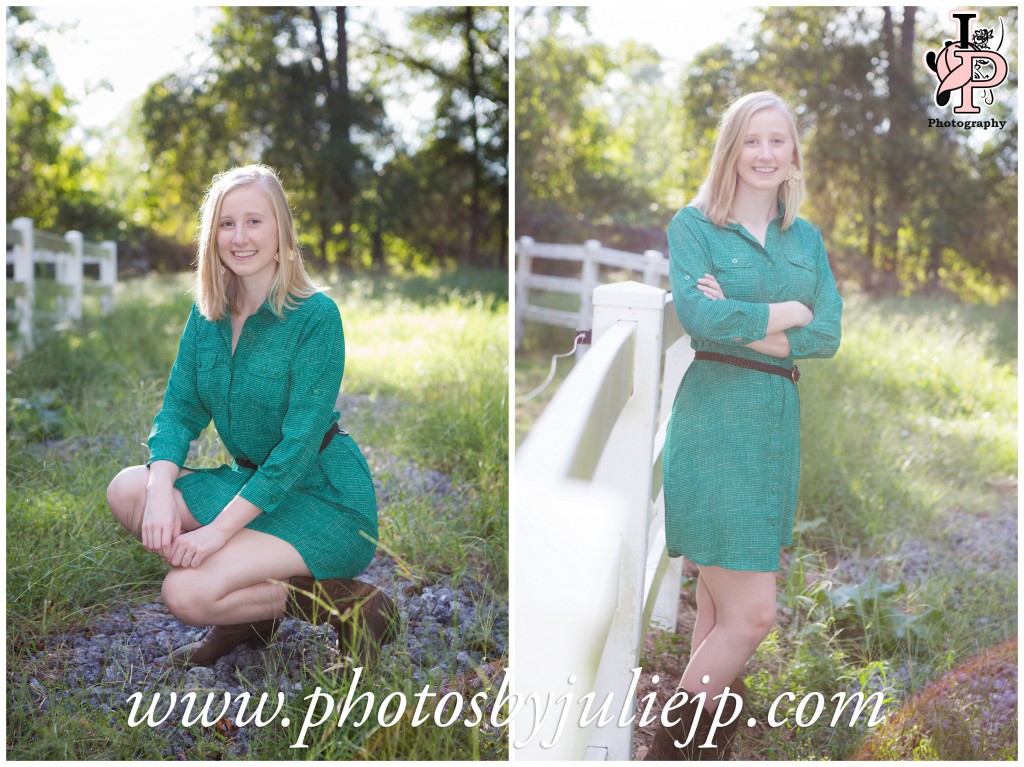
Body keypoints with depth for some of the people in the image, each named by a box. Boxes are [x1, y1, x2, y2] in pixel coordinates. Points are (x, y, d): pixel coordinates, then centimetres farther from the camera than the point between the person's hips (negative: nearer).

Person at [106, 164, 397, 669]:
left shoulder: (315, 315, -18)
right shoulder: (207, 314, 3)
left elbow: (300, 442, -21)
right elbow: (179, 410, 1)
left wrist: (220, 528, -24)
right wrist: (161, 489, -19)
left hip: (323, 499, -7)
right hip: (249, 479, 7)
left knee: (187, 594, -21)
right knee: (127, 490, -12)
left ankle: (344, 605, -4)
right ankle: (248, 607, 2)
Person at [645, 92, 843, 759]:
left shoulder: (806, 238, 15)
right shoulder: (693, 224, 0)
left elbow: (829, 336, 3)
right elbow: (697, 314, -17)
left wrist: (744, 324, -10)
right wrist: (787, 313, -6)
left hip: (779, 422, 6)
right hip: (714, 422, -6)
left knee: (720, 604, 12)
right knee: (752, 613, -9)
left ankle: (709, 734, 23)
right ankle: (675, 744, 8)